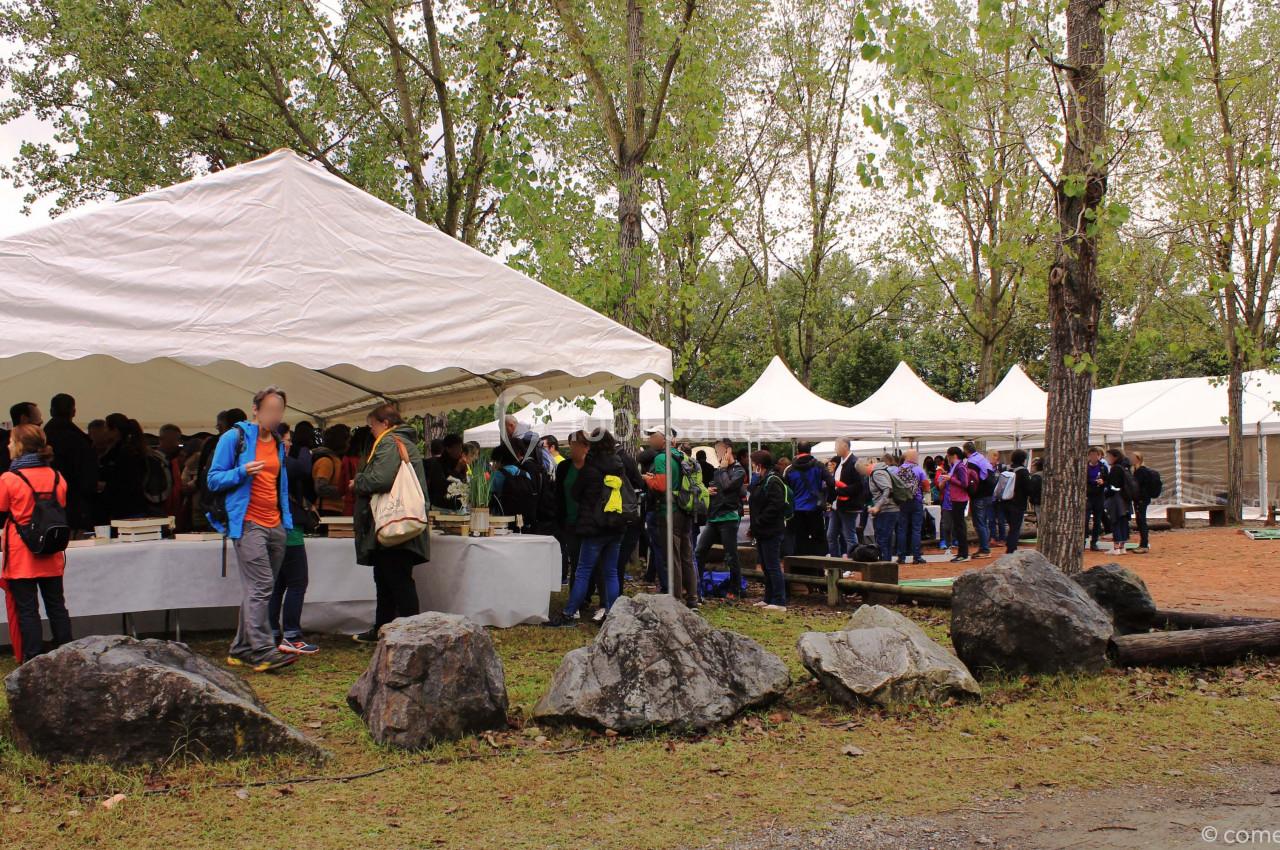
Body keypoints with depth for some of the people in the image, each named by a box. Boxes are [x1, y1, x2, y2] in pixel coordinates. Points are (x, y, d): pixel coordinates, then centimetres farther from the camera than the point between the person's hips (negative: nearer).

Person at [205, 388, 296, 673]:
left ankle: (242, 649, 13)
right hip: (248, 524, -7)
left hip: (275, 526, 7)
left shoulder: (278, 444, 20)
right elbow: (214, 479, -3)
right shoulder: (235, 437, -1)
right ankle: (263, 650, -17)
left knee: (257, 590, 8)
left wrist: (286, 520, 18)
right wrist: (242, 472, -20)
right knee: (260, 587, -15)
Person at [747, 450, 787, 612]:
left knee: (773, 566, -8)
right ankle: (769, 599, 24)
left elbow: (775, 506, -24)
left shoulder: (773, 482, -15)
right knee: (766, 567, 16)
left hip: (771, 532, -10)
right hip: (762, 532, 10)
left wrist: (759, 521, -19)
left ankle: (780, 602, -6)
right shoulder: (760, 481, 18)